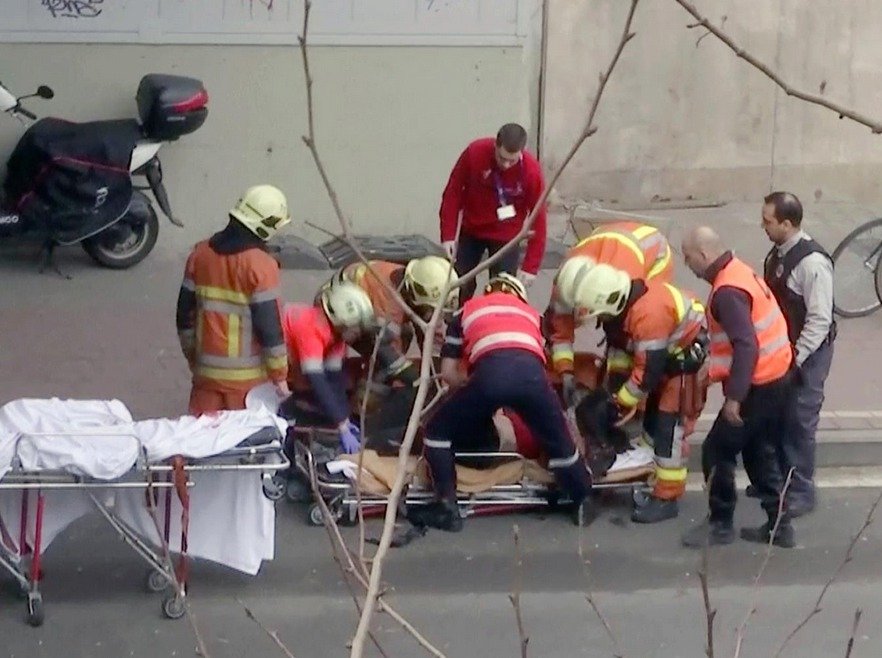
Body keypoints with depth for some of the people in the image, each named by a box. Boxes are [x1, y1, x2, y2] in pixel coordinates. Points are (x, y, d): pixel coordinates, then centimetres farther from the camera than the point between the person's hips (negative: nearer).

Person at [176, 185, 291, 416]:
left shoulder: (200, 254, 2)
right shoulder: (260, 265, -16)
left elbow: (184, 316, 8)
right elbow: (269, 326, -15)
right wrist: (279, 375, -6)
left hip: (207, 370, 5)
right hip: (247, 377, -5)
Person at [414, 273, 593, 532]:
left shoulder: (467, 311, 36)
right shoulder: (530, 312, 40)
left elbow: (448, 372, 29)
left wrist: (472, 397, 44)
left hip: (489, 372, -2)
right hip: (531, 371, 2)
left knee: (438, 431, 19)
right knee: (559, 441, 26)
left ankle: (447, 507, 13)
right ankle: (583, 502, 33)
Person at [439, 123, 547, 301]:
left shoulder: (531, 171, -26)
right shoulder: (475, 152, -24)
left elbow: (538, 218, -19)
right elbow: (453, 192, -12)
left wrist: (531, 266, -20)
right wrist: (448, 235, -14)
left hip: (506, 236, -2)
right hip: (471, 231, 2)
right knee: (460, 285, 10)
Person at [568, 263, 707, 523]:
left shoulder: (648, 314, -35)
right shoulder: (622, 304, -8)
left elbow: (648, 370, -29)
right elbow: (619, 344, 7)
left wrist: (621, 403, -19)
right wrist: (613, 383, 2)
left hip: (690, 353, -10)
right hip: (667, 351, 10)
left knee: (669, 423, -12)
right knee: (653, 416, 16)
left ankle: (667, 497, -8)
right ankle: (650, 478, 30)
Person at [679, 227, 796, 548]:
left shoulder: (727, 291, -22)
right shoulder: (738, 272, 9)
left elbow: (746, 346, -28)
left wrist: (734, 396, -26)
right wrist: (714, 368, 26)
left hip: (758, 386, -10)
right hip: (775, 378, 10)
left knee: (717, 452, 1)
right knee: (761, 454, 17)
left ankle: (720, 525, 12)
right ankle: (779, 526, 21)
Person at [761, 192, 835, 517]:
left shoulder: (812, 262, -25)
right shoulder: (779, 253, 3)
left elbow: (820, 319, -24)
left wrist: (796, 358, -21)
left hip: (806, 355, -8)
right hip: (783, 349, 8)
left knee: (800, 421, 1)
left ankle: (801, 492, 13)